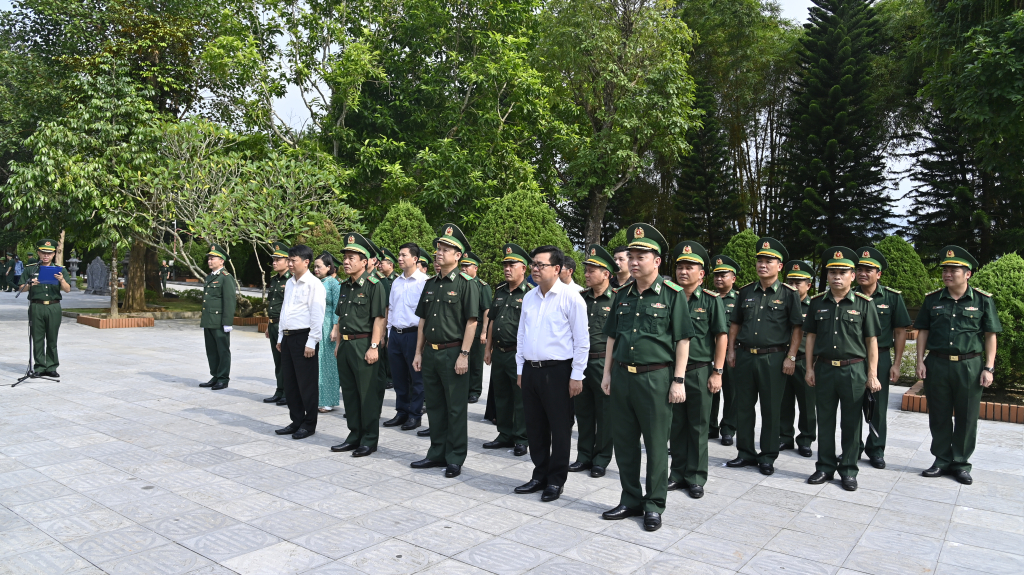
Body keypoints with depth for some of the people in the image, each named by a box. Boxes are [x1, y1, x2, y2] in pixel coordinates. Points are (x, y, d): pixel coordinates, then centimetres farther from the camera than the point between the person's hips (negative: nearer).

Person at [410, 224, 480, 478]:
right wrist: (418, 352, 11)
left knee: (456, 409, 2)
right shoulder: (430, 284, 12)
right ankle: (437, 454, 27)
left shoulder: (465, 284, -7)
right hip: (430, 352, 7)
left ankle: (455, 459, 13)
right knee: (434, 406, 14)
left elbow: (471, 322, -11)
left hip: (453, 353, -6)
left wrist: (464, 355, -16)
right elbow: (423, 320, 16)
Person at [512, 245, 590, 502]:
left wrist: (576, 375, -10)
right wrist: (520, 370, 15)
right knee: (535, 426, 14)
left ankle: (556, 480, 19)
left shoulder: (570, 297, -9)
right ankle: (540, 475, 28)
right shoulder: (529, 297, 11)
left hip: (557, 370, -6)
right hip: (530, 369, 6)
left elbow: (582, 340, -9)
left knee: (560, 428, 4)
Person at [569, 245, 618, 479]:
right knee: (583, 411, 12)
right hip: (580, 361, 5)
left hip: (603, 363, -5)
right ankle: (584, 456, 24)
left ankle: (601, 459, 17)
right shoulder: (581, 299, 11)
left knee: (604, 414, 5)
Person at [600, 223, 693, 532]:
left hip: (655, 377, -5)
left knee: (656, 444, 4)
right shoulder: (623, 295, 11)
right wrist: (607, 373, 12)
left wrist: (678, 380, -9)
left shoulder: (672, 294, -4)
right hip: (622, 376, 5)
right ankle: (630, 500, 26)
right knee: (624, 441, 12)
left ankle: (654, 505, 19)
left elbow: (682, 340, -5)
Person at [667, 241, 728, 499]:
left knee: (698, 427, 6)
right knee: (676, 425, 11)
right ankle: (678, 474, 23)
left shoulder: (711, 300, -4)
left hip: (699, 372, -3)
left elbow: (722, 336, -5)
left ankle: (696, 478, 17)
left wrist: (717, 372, -9)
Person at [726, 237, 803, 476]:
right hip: (745, 356, 4)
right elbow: (735, 324, 14)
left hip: (773, 358, -4)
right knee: (743, 407, 9)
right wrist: (731, 350, 7)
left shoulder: (789, 294, -2)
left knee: (770, 410, 5)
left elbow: (797, 328, -3)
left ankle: (768, 457, 18)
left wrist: (791, 357, -9)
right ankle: (746, 453, 22)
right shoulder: (746, 292, 9)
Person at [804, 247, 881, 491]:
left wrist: (872, 375, -4)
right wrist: (809, 368, 4)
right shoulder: (817, 302, 6)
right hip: (824, 368, 2)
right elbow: (811, 336, 9)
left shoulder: (864, 303, -2)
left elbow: (872, 341, -1)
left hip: (853, 370, -2)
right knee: (825, 421, 10)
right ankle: (825, 467, 21)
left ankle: (848, 470, 18)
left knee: (851, 423, 7)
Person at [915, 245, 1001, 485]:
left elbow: (990, 335, 1)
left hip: (969, 366, -1)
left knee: (966, 418, 7)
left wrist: (989, 367, -5)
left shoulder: (983, 300, 0)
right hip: (936, 364, 2)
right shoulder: (932, 300, 5)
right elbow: (923, 331, 9)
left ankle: (961, 463, 20)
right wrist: (920, 361, 1)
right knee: (939, 417, 8)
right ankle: (942, 460, 21)